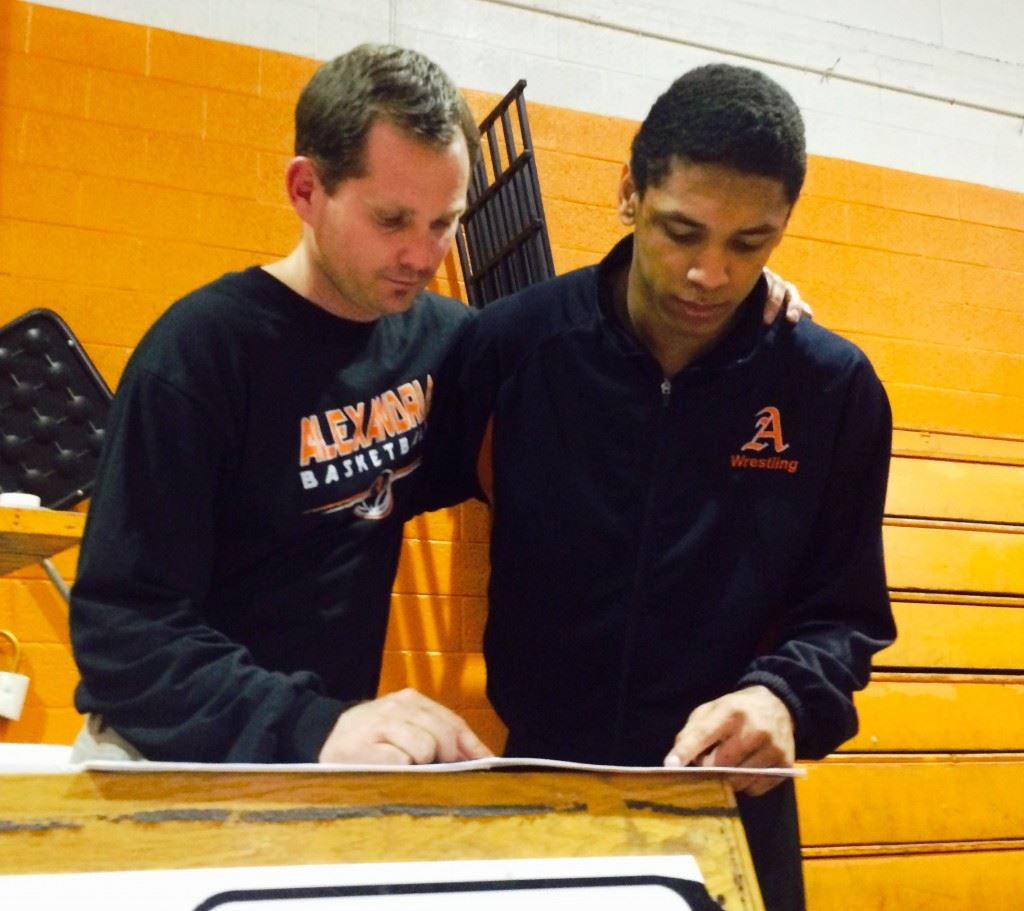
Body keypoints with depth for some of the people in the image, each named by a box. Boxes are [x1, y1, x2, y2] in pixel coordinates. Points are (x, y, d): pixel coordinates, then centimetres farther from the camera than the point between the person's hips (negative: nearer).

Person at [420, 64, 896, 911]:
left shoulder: (835, 388, -7)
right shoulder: (513, 345, -9)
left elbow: (846, 615, -2)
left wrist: (783, 697, -23)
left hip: (732, 800, 1)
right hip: (540, 782, 0)